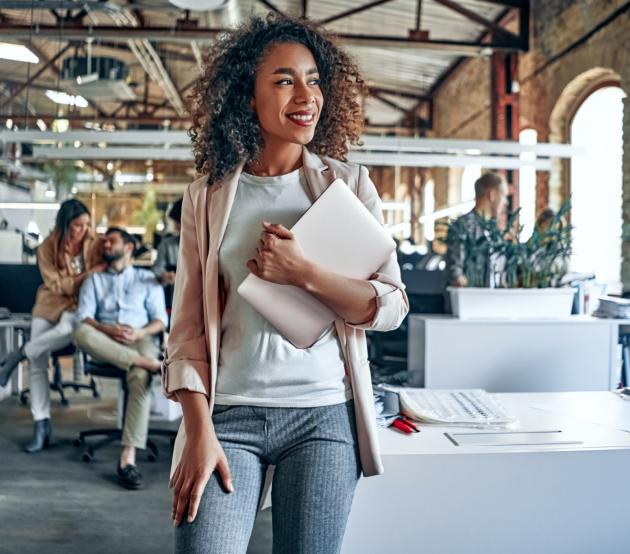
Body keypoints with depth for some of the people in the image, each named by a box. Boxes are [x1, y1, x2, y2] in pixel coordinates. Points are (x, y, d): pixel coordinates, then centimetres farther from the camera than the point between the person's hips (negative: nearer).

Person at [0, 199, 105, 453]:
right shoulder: (47, 248, -5)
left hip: (80, 303, -1)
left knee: (68, 329, -40)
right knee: (38, 364, -9)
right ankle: (41, 424, 1)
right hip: (51, 303, 1)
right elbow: (57, 285, -9)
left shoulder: (95, 243, -5)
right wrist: (87, 275, -18)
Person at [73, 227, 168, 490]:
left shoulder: (147, 278, 21)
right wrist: (109, 330, -15)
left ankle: (128, 458, -41)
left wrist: (139, 333, -13)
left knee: (140, 378, -36)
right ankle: (151, 364, -40)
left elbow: (160, 320, 10)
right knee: (81, 333, -35)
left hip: (140, 340, -1)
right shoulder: (94, 280, 24)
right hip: (104, 344, 2)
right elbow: (84, 317, 7)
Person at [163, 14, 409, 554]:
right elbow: (188, 326, 2)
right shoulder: (207, 197, 4)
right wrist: (199, 431, -8)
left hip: (324, 413, 1)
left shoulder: (349, 183, 3)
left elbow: (392, 306, 0)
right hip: (228, 413, 0)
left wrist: (303, 273, -15)